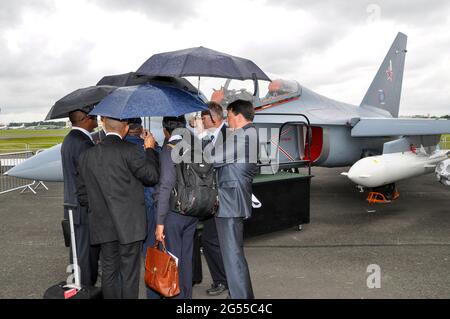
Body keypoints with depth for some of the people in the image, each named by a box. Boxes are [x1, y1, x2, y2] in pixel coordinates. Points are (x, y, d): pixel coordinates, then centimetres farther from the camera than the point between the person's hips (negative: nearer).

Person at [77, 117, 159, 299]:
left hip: (103, 226, 5)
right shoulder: (128, 150, -14)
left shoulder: (87, 155, 3)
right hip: (129, 224, -5)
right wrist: (150, 149, 1)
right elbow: (152, 176, -10)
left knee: (109, 271, 16)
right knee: (129, 274, 6)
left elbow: (82, 195, 9)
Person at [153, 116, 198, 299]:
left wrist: (160, 222, -17)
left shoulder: (169, 149, -14)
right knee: (186, 258, 18)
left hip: (173, 213, -7)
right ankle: (186, 295, 31)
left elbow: (166, 187, -19)